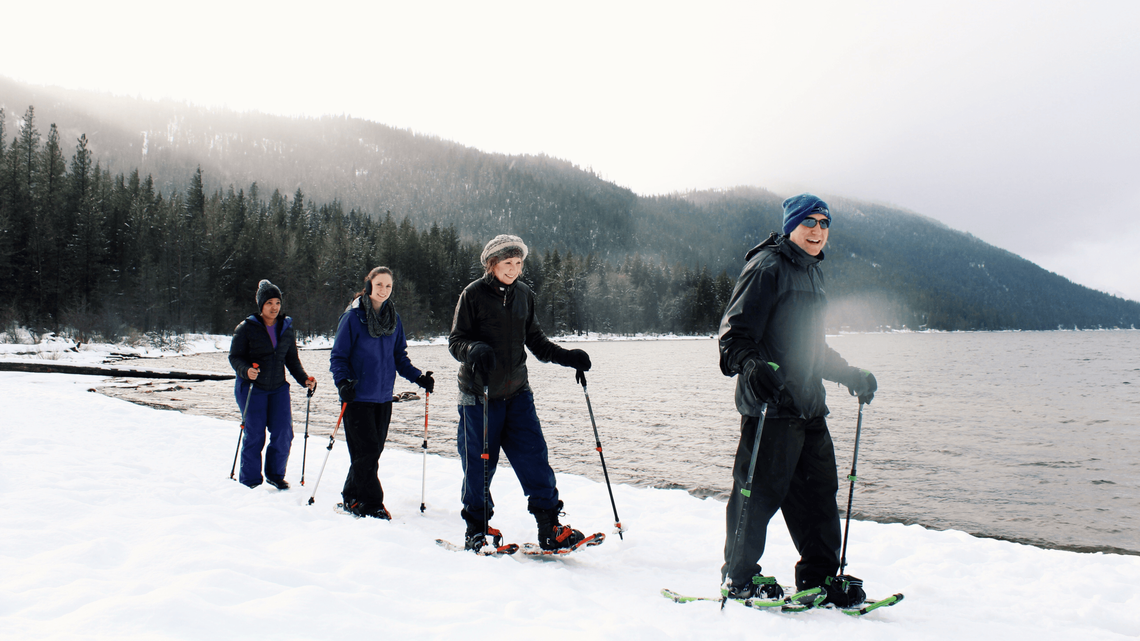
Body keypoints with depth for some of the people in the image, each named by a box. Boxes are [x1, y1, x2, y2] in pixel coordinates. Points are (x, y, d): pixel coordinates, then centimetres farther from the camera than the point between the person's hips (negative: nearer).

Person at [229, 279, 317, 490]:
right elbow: (235, 357, -6)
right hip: (250, 388, -4)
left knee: (283, 434, -2)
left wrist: (304, 379, -2)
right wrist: (246, 370, -26)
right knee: (254, 435, -2)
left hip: (278, 388, 4)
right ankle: (250, 479, 15)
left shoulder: (286, 329, 7)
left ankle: (275, 474, 19)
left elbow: (292, 359, 13)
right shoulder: (246, 328, -6)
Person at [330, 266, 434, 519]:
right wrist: (343, 382, -21)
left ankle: (352, 498, 24)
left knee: (372, 452, 10)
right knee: (367, 452, -7)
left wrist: (418, 377, 0)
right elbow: (338, 356, -5)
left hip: (383, 397, 5)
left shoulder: (394, 320, 8)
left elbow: (400, 357, 15)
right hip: (358, 397, -5)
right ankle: (371, 505, 4)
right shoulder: (353, 317, -7)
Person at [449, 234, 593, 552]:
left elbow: (535, 339, 16)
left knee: (534, 456, -2)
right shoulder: (473, 294, -5)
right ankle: (476, 527, 21)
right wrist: (474, 350, -29)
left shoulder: (523, 294, 9)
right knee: (479, 463, 4)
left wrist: (566, 356, 3)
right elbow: (456, 341, -7)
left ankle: (550, 528, 3)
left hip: (517, 392, 4)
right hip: (479, 394, -4)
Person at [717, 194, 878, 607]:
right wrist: (749, 364, -32)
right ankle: (738, 577, 11)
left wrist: (852, 376, 30)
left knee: (819, 489, 10)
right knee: (760, 490, -3)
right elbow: (735, 331, -14)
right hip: (770, 403, -9)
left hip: (809, 404, 9)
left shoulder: (811, 273, 22)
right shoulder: (767, 267, -6)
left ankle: (820, 575, 22)